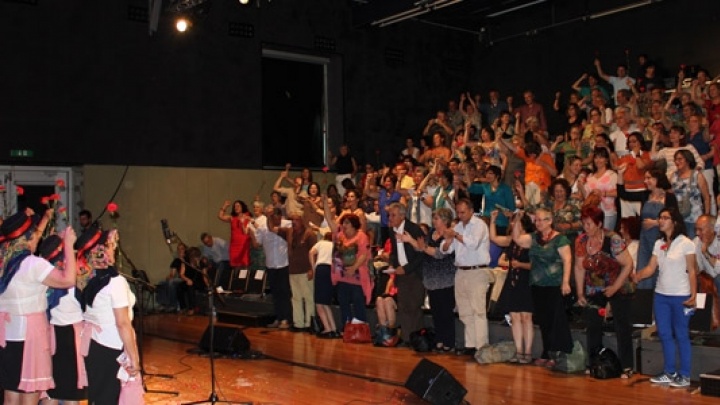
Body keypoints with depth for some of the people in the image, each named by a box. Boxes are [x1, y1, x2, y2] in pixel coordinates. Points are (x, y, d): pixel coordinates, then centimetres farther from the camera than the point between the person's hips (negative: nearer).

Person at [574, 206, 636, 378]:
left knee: (622, 327, -3)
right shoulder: (581, 241, -4)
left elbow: (628, 264, -16)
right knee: (592, 327, 4)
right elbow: (579, 268, 2)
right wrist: (580, 293, 0)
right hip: (594, 291, 4)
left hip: (618, 288, -4)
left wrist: (615, 287, -19)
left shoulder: (612, 240, -19)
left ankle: (626, 367, 4)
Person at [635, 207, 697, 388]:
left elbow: (692, 271, -9)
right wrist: (635, 277, -12)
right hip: (661, 295, 6)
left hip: (680, 296, -6)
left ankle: (685, 376, 10)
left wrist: (693, 296, -15)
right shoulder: (658, 244, 9)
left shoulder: (685, 243, -8)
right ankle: (670, 372, 21)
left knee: (681, 335, 1)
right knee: (664, 334, 11)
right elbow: (650, 268, 5)